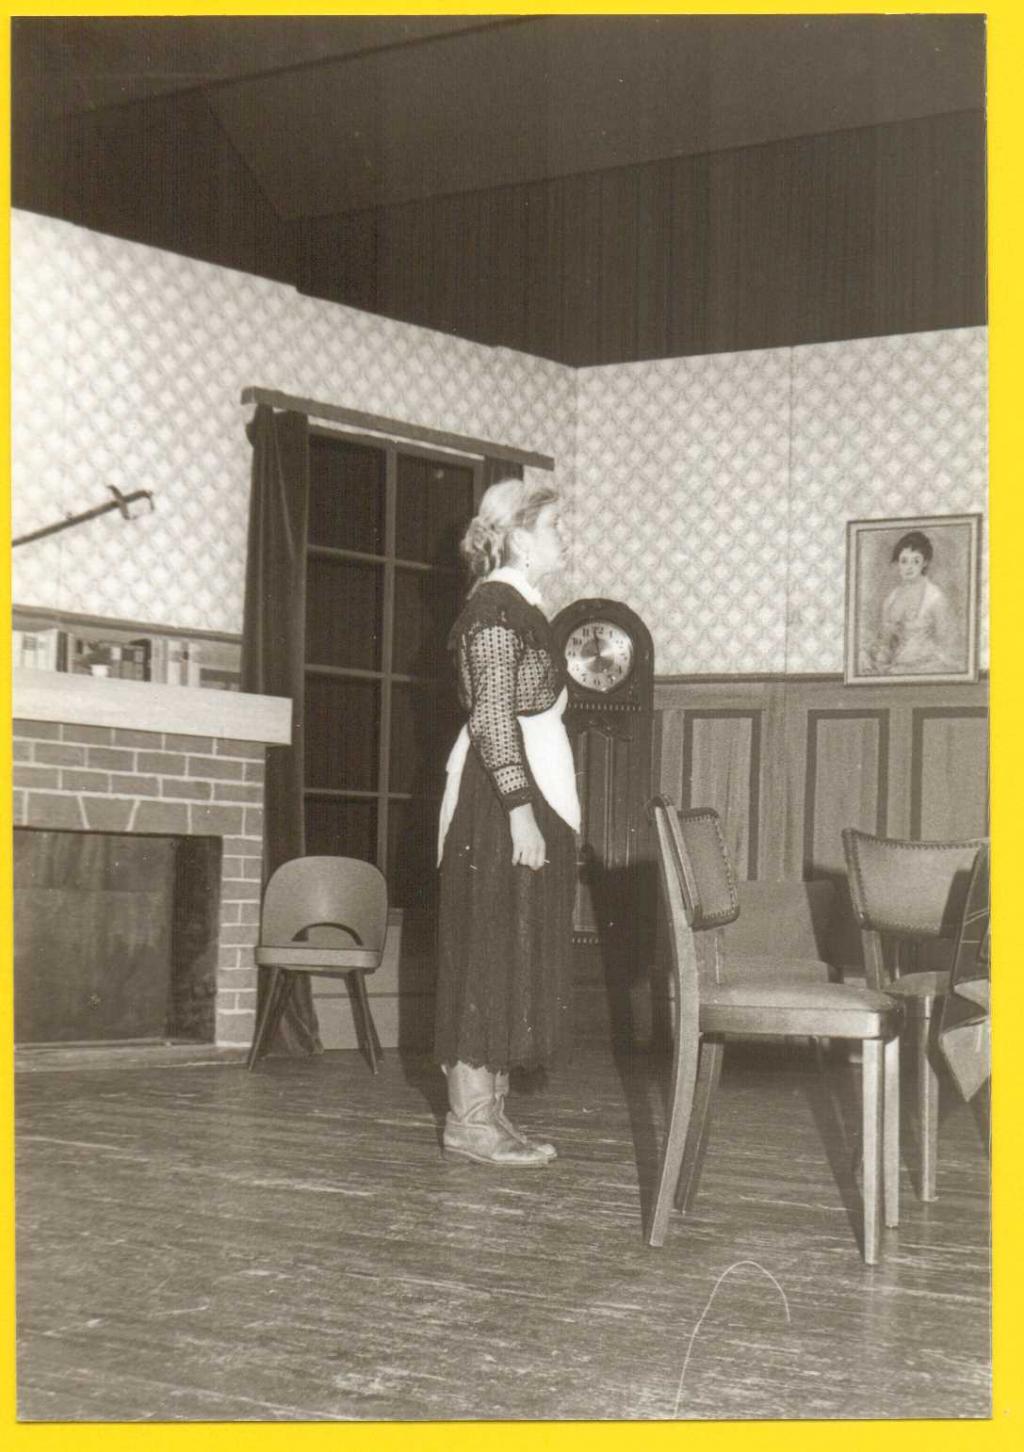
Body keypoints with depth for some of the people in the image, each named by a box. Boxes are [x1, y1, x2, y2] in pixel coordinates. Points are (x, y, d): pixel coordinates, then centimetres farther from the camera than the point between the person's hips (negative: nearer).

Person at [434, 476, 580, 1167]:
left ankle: (488, 1111, 12)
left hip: (529, 797, 10)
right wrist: (520, 809, -25)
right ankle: (470, 1117, -5)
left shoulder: (523, 606, 19)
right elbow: (492, 716, -19)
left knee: (522, 954, 9)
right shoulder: (496, 606, -11)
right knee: (494, 949, -8)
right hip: (501, 799, -10)